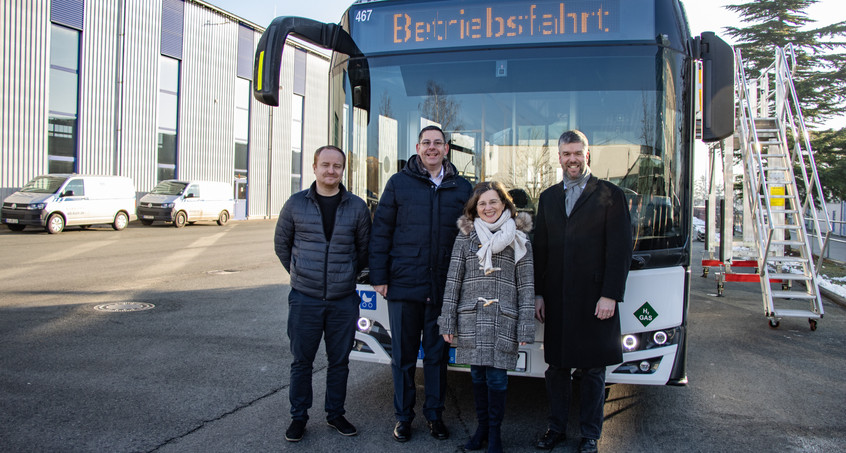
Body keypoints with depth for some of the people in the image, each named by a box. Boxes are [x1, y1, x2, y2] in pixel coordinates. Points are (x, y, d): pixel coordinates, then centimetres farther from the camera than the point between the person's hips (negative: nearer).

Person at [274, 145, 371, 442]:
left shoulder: (357, 207, 1)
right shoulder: (296, 204, 0)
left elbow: (364, 248, 10)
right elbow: (282, 243, 10)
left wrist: (347, 275, 8)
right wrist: (299, 274, 8)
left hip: (344, 300, 1)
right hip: (304, 298, -1)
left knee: (339, 361, 11)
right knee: (302, 361, 8)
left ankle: (335, 414, 28)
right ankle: (299, 417, 23)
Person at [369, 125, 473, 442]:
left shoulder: (462, 188, 7)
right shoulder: (399, 183, 2)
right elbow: (381, 232, 2)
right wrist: (379, 277, -3)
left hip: (444, 289, 1)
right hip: (403, 286, -1)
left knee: (437, 354, 12)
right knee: (403, 355, 9)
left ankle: (435, 414, 27)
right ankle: (403, 416, 24)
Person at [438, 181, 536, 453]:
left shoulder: (519, 239, 4)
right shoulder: (465, 237, 7)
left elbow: (526, 286, 3)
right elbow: (453, 280, 5)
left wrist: (525, 327, -2)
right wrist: (447, 321, 1)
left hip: (503, 321, -1)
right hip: (471, 319, 2)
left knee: (496, 377, 1)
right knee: (477, 375, 10)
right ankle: (481, 427, 27)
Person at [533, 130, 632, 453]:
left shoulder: (610, 196, -1)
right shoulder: (548, 198, 12)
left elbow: (620, 250, -6)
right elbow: (539, 250, 12)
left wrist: (610, 295, -12)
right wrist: (538, 293, 6)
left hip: (594, 300, -3)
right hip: (556, 300, 4)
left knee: (593, 369, 8)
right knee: (556, 366, 11)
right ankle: (556, 427, 27)